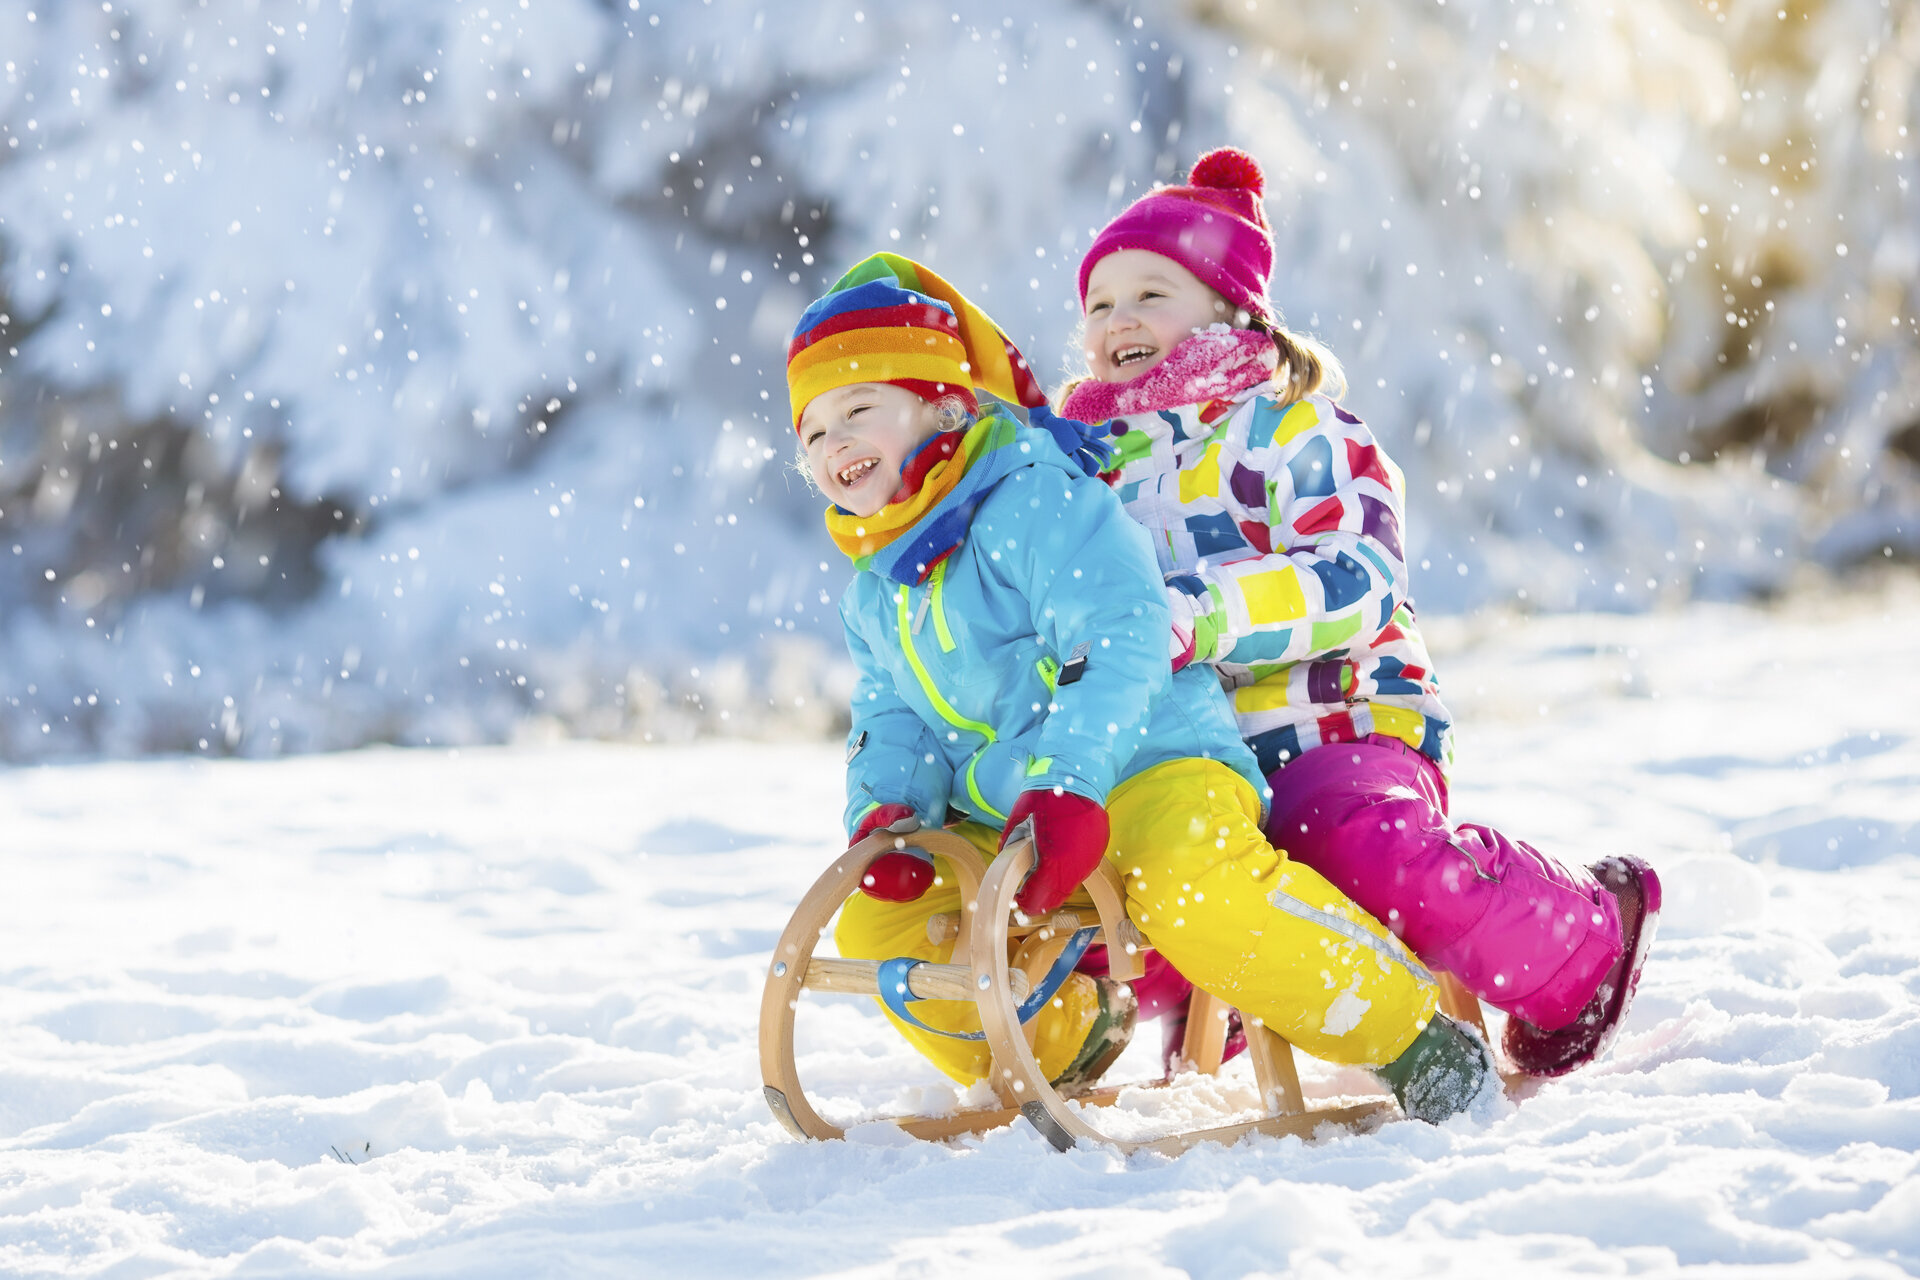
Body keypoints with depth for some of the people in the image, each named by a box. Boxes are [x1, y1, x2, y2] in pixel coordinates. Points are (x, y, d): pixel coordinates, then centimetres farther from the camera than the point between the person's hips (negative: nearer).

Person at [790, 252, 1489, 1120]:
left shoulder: (1031, 501, -13)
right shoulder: (874, 594, 15)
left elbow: (1118, 641, -23)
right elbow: (892, 720, 18)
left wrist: (1065, 785, -34)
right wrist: (884, 811, -6)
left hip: (1156, 771, -8)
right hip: (1003, 830, 8)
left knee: (1193, 893, -37)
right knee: (875, 927, -6)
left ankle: (1408, 1025, -20)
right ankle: (1063, 1047, 15)